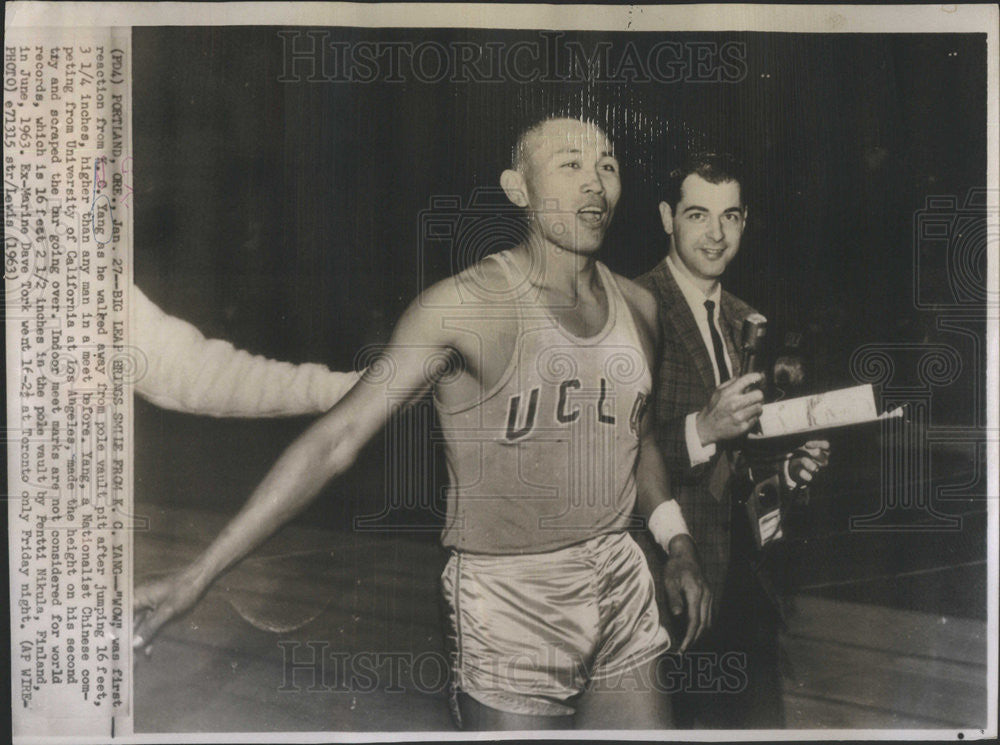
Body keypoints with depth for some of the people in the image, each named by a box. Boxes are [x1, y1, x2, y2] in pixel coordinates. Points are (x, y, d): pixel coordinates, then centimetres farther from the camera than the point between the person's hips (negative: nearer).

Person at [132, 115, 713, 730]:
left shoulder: (638, 306, 4)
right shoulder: (465, 306, -15)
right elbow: (336, 441, -19)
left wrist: (677, 541, 6)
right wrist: (199, 575, -21)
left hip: (625, 590, 6)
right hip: (510, 605, -6)